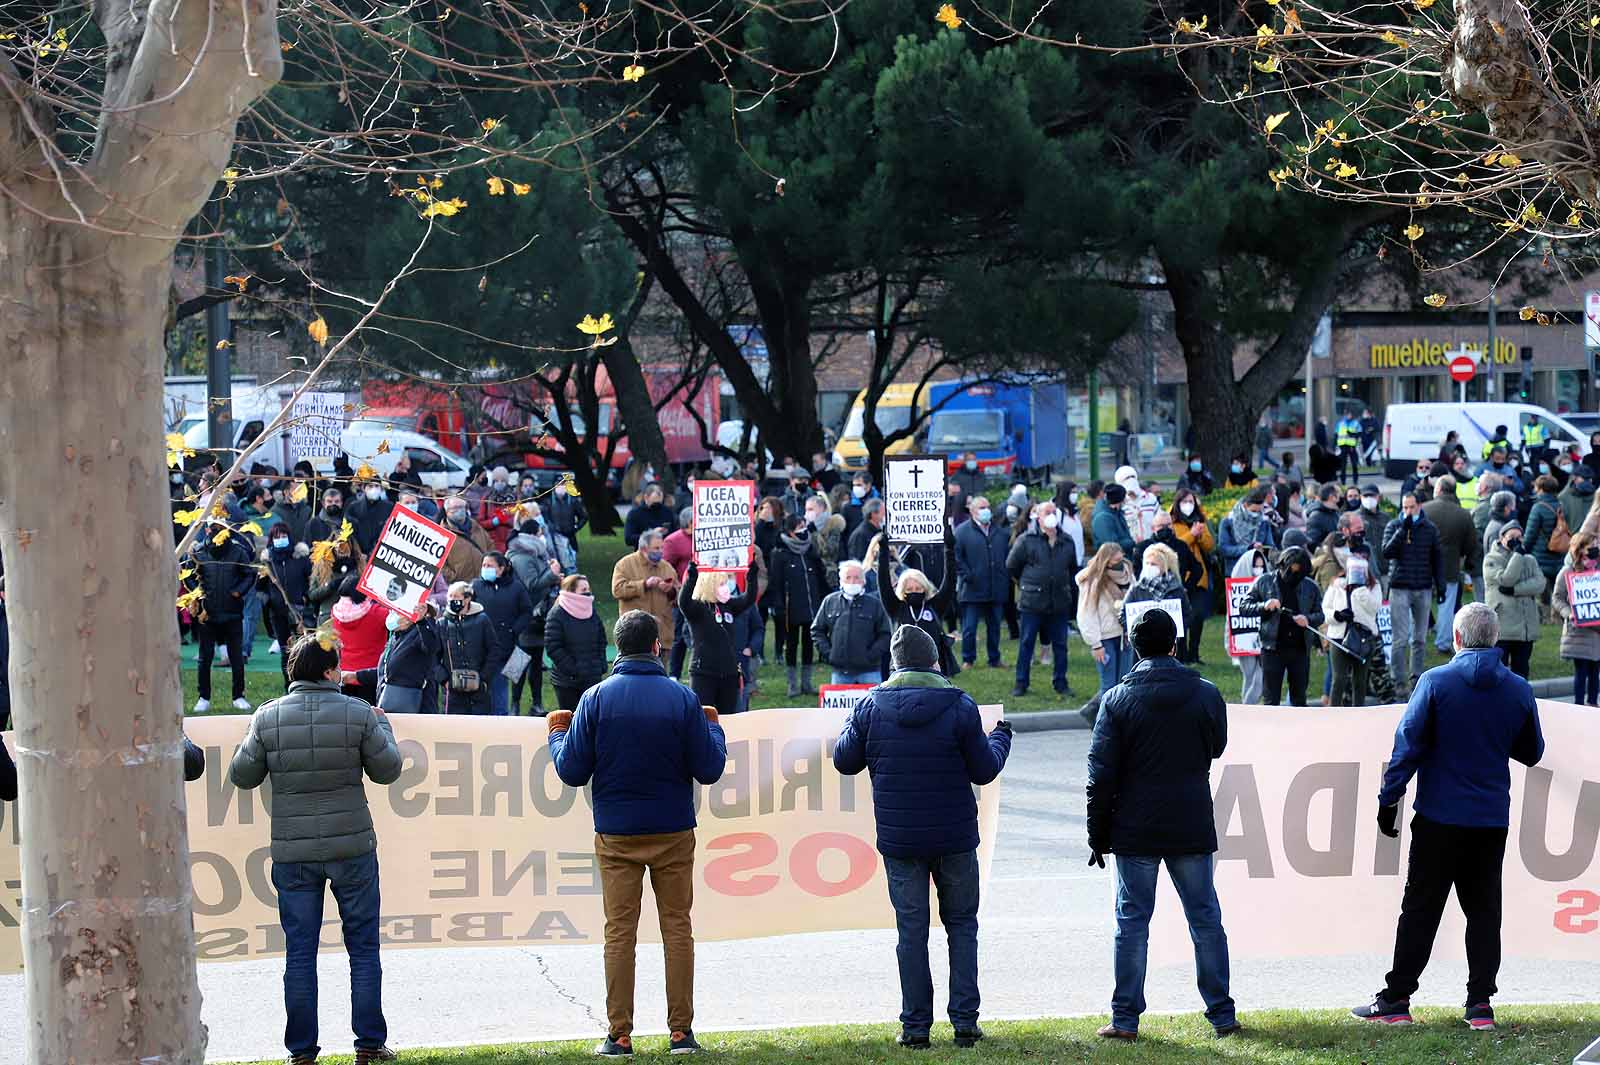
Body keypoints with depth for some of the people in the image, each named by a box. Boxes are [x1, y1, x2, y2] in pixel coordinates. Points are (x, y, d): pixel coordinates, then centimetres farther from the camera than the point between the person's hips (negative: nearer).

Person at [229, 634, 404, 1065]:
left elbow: (242, 776, 3)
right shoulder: (358, 714, -7)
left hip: (292, 853, 1)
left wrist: (251, 742, 22)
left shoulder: (268, 718, -4)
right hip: (352, 849, -1)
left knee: (299, 952, 6)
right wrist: (383, 726, 19)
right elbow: (387, 770, 3)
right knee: (364, 948, 9)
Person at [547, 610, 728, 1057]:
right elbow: (710, 770, -3)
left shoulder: (596, 698, -5)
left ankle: (619, 1035, 1)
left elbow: (572, 772, -4)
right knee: (678, 928, 7)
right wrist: (713, 726, 15)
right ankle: (681, 1032, 5)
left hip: (616, 835, 0)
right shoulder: (682, 699, -5)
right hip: (673, 833, 0)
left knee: (619, 933, 4)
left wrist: (558, 734, 15)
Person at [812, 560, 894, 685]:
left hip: (869, 671, -2)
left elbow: (885, 634, 3)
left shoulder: (874, 603, 2)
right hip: (840, 671, 2)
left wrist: (872, 655, -9)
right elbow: (817, 631, 14)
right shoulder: (830, 602, 8)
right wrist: (826, 652, 2)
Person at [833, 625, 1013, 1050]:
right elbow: (984, 771, -2)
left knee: (911, 929, 6)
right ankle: (965, 1020, 7)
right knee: (961, 924, 12)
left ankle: (915, 1025, 5)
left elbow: (845, 761, 5)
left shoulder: (871, 706, -4)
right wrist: (1001, 739, 18)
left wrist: (850, 726, 25)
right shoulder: (960, 707, -8)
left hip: (898, 838, 1)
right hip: (954, 839, 0)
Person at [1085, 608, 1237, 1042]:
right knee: (1205, 918, 9)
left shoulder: (1117, 700, -6)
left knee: (1132, 922, 4)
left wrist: (1098, 834, 1)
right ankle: (1221, 1014, 12)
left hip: (1136, 829, -1)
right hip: (1192, 827, 1)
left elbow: (1102, 774, -6)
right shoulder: (1206, 694, -2)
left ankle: (1126, 1019, 4)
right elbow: (1217, 747, 16)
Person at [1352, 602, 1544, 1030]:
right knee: (1483, 909, 9)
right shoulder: (1518, 690, 1)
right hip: (1492, 820, 3)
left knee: (1420, 909, 3)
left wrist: (1388, 801, -5)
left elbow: (1408, 745, -11)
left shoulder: (1435, 682, -9)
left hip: (1439, 818, -3)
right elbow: (1531, 752, 13)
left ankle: (1396, 999, 4)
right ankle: (1481, 1003, 5)